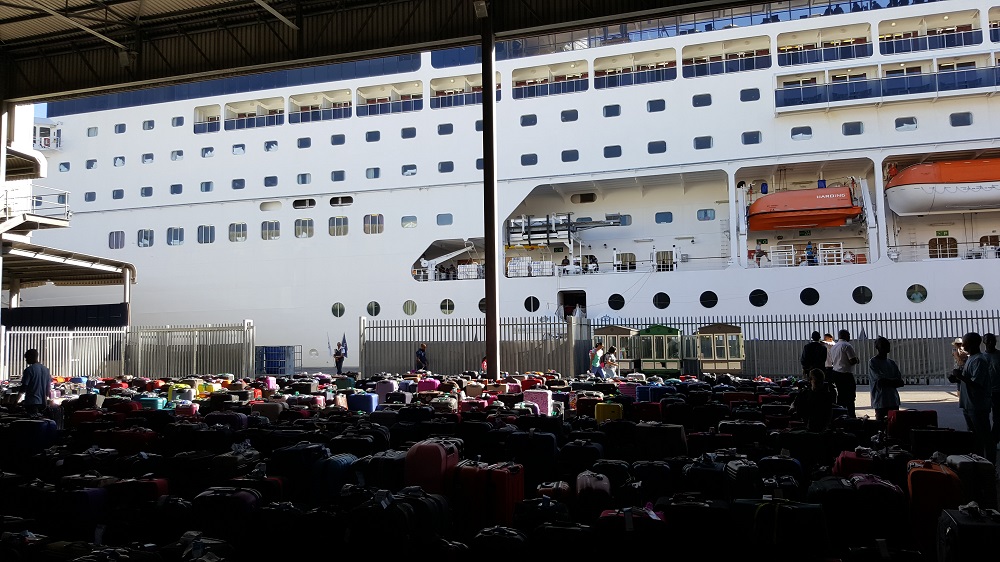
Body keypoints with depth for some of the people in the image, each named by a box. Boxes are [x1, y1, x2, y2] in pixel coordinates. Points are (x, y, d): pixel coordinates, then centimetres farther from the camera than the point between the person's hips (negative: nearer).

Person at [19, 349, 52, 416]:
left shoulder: (29, 370, -9)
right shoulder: (46, 369, 10)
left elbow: (23, 387, -11)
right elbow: (48, 388, 13)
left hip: (32, 402, -6)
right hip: (43, 402, 6)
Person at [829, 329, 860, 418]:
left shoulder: (833, 347, 15)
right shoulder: (847, 346, -10)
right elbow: (852, 361, -14)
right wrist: (858, 360, 4)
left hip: (835, 373, 8)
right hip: (846, 374, -8)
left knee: (841, 395, 12)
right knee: (850, 397, -5)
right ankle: (851, 416, -6)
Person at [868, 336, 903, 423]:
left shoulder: (892, 363, 16)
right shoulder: (872, 362, -4)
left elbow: (900, 382, 8)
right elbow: (881, 380, -15)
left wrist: (887, 382, -7)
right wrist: (894, 381, -2)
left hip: (894, 401, 6)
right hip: (880, 402, -6)